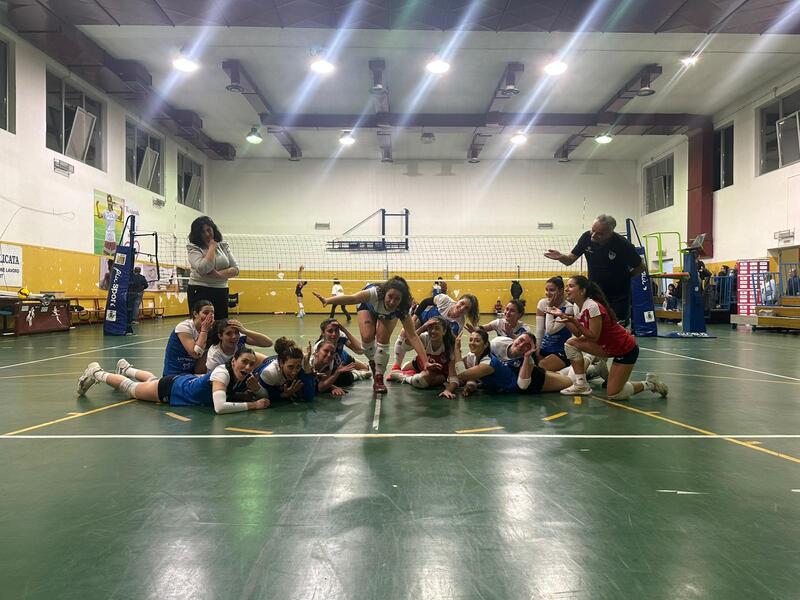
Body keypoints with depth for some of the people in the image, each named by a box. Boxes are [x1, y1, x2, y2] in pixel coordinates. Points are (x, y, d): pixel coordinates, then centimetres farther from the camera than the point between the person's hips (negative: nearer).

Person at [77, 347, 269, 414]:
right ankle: (96, 373, 44)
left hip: (189, 381, 7)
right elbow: (219, 407, -54)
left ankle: (125, 368, 65)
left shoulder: (245, 377, -22)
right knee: (130, 388, 20)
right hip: (171, 389, -7)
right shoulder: (222, 372, -42)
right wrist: (252, 405, -50)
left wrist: (251, 393, -27)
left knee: (152, 380, 37)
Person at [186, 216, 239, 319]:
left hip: (221, 292, 4)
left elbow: (235, 269, 3)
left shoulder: (223, 245, 10)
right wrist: (212, 247, -10)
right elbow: (204, 269, -21)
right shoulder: (194, 248, -3)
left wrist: (218, 274, -15)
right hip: (200, 292, -4)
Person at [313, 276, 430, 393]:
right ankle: (373, 362, 11)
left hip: (389, 314, 1)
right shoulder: (374, 293, -44)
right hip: (368, 306, 0)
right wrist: (328, 300, -76)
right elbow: (352, 298, -60)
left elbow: (412, 336, -39)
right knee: (367, 337, -20)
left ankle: (378, 378, -6)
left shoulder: (402, 310, -38)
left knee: (383, 339, -20)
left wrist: (425, 362, -47)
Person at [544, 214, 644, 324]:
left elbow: (641, 267, -6)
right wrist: (560, 257, -24)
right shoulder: (587, 237, -11)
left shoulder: (623, 245, -21)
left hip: (618, 296, -3)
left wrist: (624, 277, -2)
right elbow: (570, 260, -4)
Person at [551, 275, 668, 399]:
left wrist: (575, 322, -33)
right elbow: (578, 334, -2)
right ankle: (581, 385, 2)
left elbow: (593, 337, -25)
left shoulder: (593, 307, -26)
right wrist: (563, 316, -9)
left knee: (613, 395, -8)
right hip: (607, 346, 9)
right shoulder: (578, 307, 0)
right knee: (571, 343, -4)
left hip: (626, 349, -9)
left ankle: (650, 383, 13)